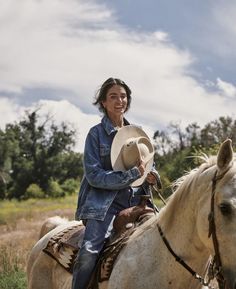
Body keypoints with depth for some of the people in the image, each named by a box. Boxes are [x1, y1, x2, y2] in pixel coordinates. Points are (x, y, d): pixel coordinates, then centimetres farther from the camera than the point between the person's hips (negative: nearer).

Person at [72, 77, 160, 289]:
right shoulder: (97, 133, 1)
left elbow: (148, 166, 28)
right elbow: (93, 175, -8)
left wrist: (152, 176, 4)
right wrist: (132, 174, -16)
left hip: (137, 201, 5)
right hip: (104, 202, -5)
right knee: (89, 252, -26)